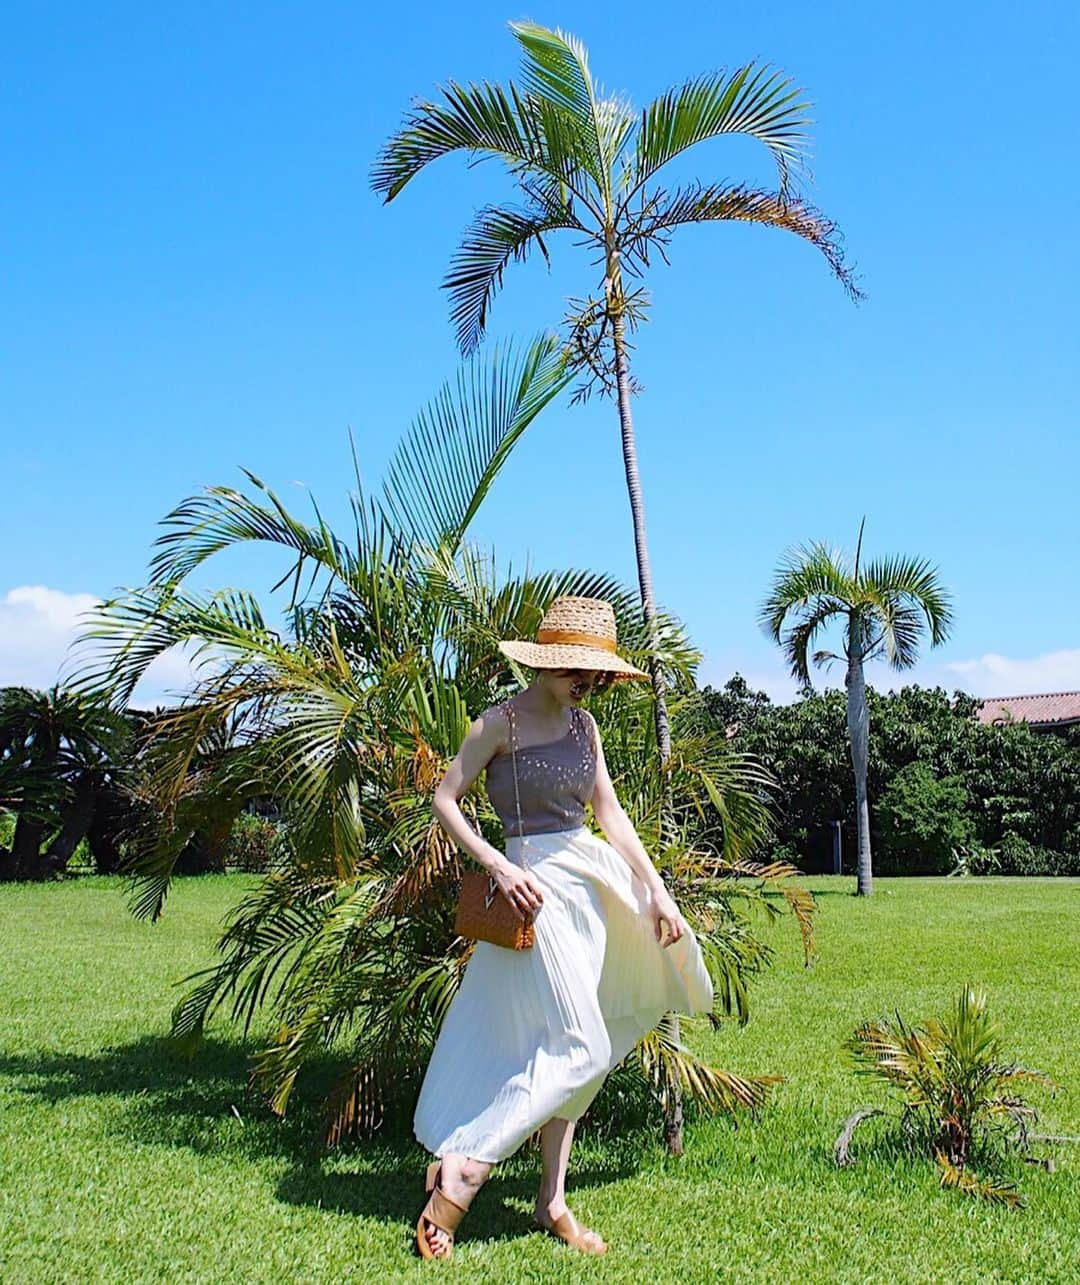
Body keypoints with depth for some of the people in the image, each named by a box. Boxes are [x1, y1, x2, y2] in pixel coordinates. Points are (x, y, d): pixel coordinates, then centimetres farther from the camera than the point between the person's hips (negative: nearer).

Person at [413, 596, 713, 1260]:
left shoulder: (583, 724, 10)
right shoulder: (501, 723, -9)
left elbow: (610, 812, 13)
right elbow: (445, 800, -7)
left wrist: (658, 889, 8)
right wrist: (499, 866, -16)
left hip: (588, 883, 7)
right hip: (536, 886, -7)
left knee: (564, 1054, 10)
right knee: (575, 1049, -11)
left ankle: (553, 1200, 19)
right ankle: (459, 1170, -6)